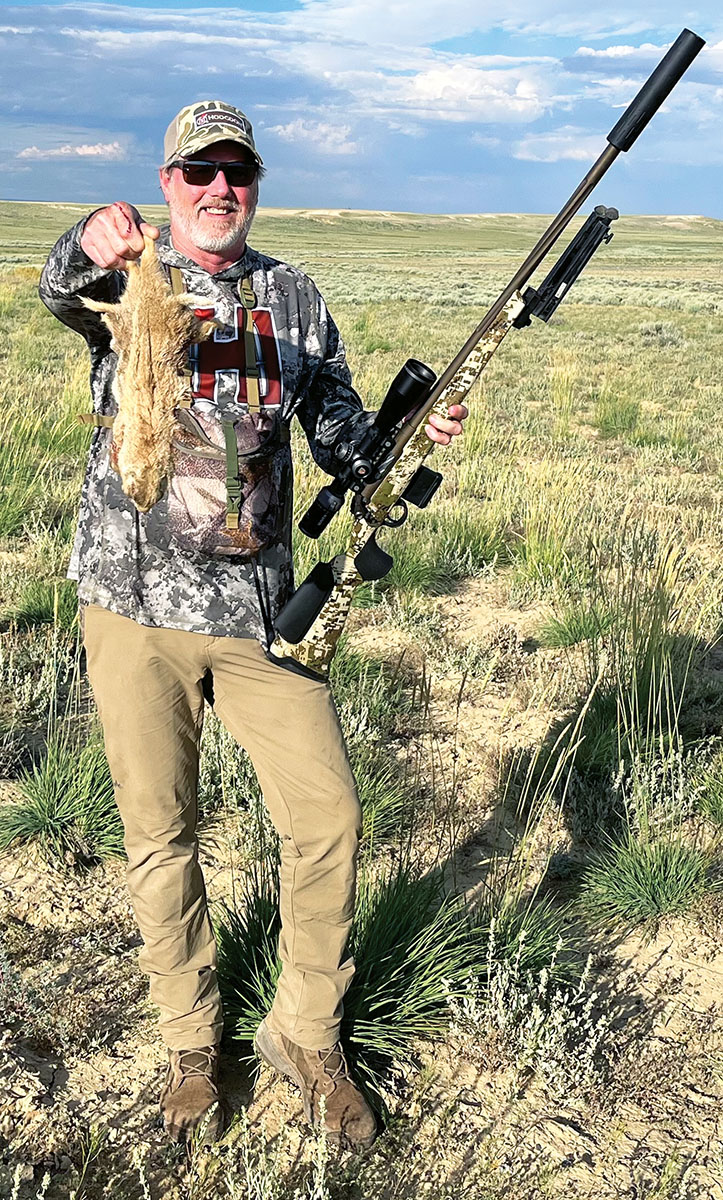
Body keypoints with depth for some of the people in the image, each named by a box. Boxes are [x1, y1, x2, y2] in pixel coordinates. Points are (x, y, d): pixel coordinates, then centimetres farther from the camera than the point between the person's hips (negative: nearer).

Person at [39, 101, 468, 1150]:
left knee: (327, 817, 0)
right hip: (136, 603, -1)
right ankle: (192, 1042, 30)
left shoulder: (295, 297, 11)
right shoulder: (129, 274, 3)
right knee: (161, 834, 9)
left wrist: (413, 433, -8)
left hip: (258, 606, 2)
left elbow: (340, 431, 13)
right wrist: (89, 247, -45)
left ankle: (307, 1034, 23)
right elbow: (61, 292, -21)